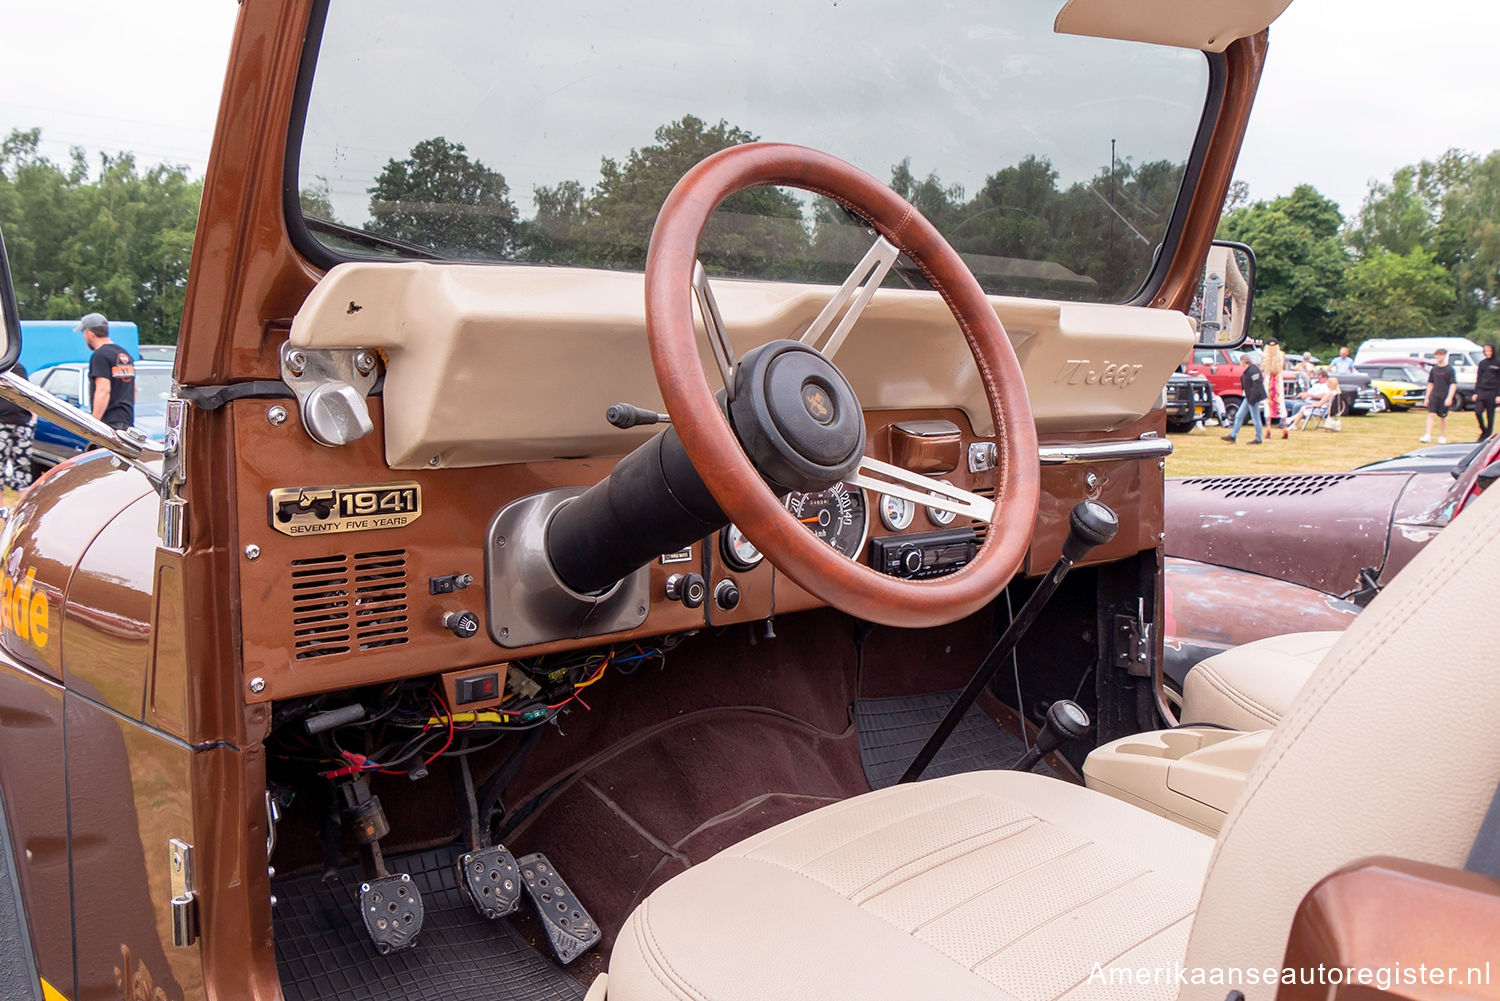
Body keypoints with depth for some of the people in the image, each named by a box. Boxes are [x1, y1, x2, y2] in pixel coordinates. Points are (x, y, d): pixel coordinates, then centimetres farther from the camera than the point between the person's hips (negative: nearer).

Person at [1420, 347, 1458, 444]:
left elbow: (1453, 384, -7)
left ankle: (1442, 437, 19)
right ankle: (1428, 436, -17)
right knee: (1431, 414, -11)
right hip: (1434, 395, 3)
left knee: (1442, 417, 6)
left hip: (1445, 397, -3)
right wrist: (1427, 398, 12)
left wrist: (1449, 398, -16)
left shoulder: (1449, 369, -4)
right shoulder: (1434, 369, 8)